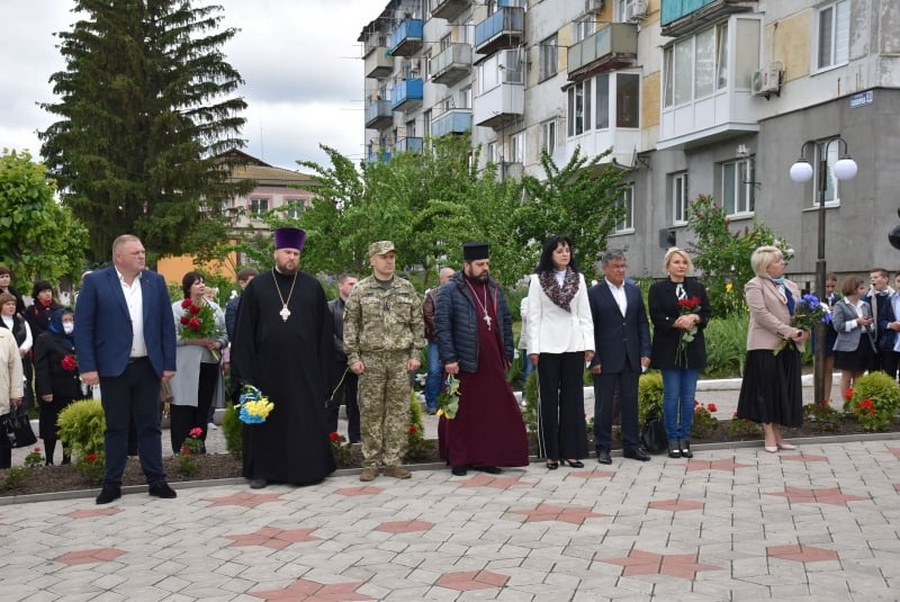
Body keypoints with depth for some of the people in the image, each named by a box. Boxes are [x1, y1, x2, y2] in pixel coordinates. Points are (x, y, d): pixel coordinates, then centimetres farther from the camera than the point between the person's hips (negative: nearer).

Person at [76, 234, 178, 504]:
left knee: (150, 425, 8)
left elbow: (167, 324, 7)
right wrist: (88, 367, -11)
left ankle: (156, 480, 15)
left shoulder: (156, 281, 6)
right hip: (113, 367, -2)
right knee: (116, 427, 5)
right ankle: (112, 483, 14)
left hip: (148, 366, 2)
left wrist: (169, 363, 2)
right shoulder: (95, 281, -3)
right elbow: (83, 327, -5)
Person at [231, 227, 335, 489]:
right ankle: (262, 470, 16)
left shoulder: (312, 286, 5)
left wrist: (322, 367, -1)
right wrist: (247, 369, -4)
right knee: (267, 418, 7)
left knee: (306, 418, 4)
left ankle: (307, 468, 13)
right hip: (267, 366, 0)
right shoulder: (257, 286, 4)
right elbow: (245, 330, 3)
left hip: (303, 366, 0)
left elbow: (324, 329, 5)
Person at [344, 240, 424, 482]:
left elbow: (417, 323, 10)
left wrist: (416, 354, 2)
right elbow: (350, 325, 3)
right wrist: (353, 357, -4)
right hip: (370, 360, -2)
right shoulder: (360, 290, 3)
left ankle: (393, 462, 10)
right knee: (371, 413, 1)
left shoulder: (407, 288, 9)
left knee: (399, 412, 2)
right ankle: (371, 463, 9)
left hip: (401, 359, 2)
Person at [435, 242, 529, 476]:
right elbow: (442, 325, -8)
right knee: (462, 413, 3)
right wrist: (449, 358, -14)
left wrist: (507, 353, 12)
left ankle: (485, 457, 16)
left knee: (493, 411, 5)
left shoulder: (494, 290, 14)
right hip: (465, 364, -5)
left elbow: (506, 322, 18)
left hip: (492, 364, 5)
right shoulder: (450, 290, -4)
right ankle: (458, 460, 13)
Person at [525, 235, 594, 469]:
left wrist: (589, 344, 1)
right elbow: (533, 316, -1)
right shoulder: (538, 279, 1)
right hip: (548, 345, -3)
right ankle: (551, 453, 7)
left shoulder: (578, 279, 9)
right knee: (549, 398, 1)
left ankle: (571, 451, 10)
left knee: (573, 397, 4)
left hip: (574, 344, 3)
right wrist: (533, 348, -7)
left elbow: (585, 314, 9)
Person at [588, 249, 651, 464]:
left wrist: (645, 352, 2)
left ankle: (631, 445, 18)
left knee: (630, 402, 10)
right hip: (606, 359, -4)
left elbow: (643, 323, 12)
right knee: (604, 404, 3)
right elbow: (589, 328, -6)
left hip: (631, 358, 4)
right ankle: (603, 448, 11)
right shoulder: (594, 293, -4)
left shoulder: (634, 291, 11)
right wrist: (594, 359, -11)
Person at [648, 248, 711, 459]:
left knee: (688, 395, 4)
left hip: (693, 347, 3)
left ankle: (685, 439, 11)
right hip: (669, 348, -3)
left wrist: (694, 318, -14)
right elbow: (656, 317, -7)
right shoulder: (657, 289, 1)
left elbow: (707, 313, 6)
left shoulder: (698, 288, 11)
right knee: (672, 394, -1)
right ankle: (673, 440, 7)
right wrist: (677, 323, -19)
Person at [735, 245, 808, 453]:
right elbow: (761, 314, -15)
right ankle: (770, 436, 2)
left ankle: (777, 434, 13)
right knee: (767, 390, -3)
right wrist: (788, 331, -19)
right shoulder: (755, 286, -4)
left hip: (789, 346, 7)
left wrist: (804, 331, -6)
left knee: (784, 391, 7)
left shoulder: (791, 286, 18)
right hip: (766, 345, -7)